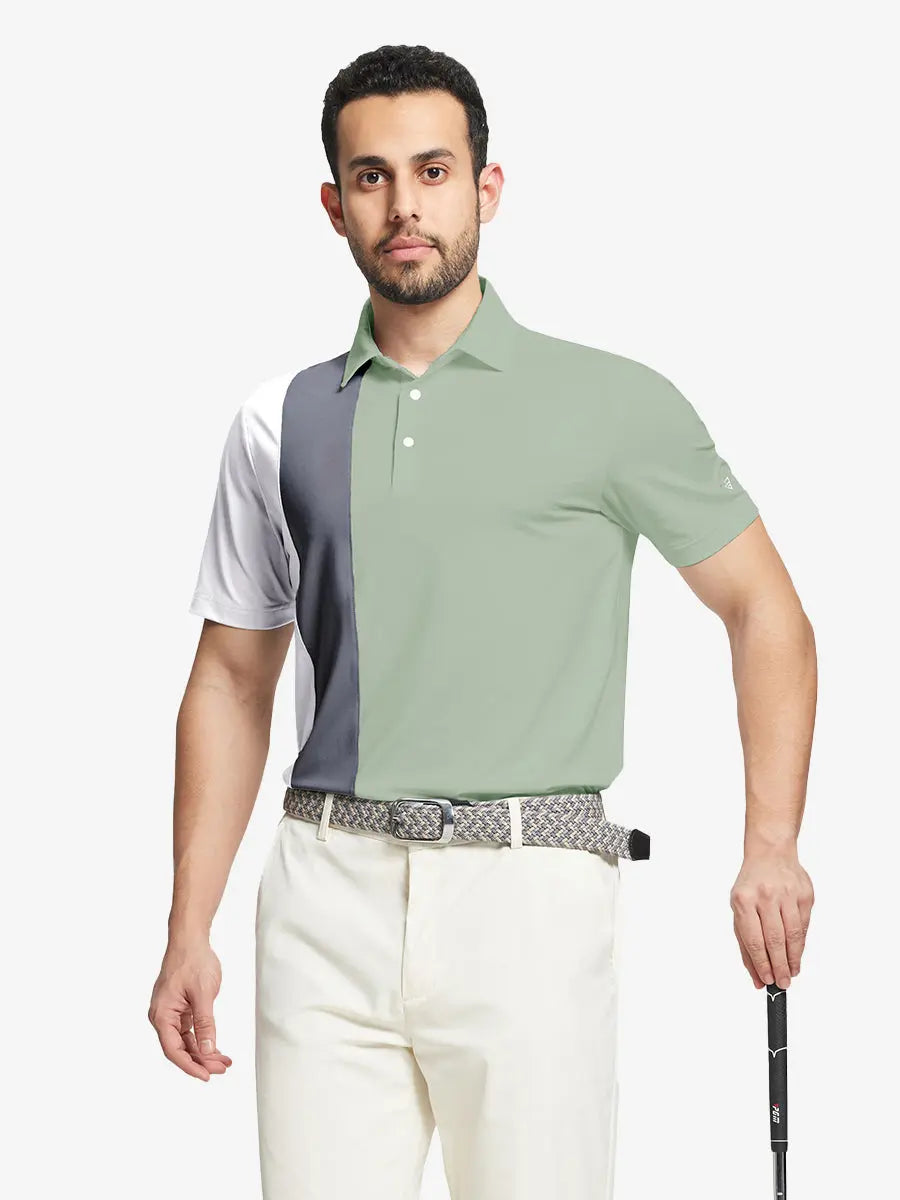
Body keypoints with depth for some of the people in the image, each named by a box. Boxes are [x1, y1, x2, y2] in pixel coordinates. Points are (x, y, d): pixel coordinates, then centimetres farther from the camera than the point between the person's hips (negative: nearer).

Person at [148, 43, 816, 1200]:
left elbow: (761, 606, 8)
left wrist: (771, 844, -5)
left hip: (530, 890, -2)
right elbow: (233, 679, 16)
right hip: (328, 895, 3)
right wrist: (187, 930, 9)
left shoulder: (613, 403, 3)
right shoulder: (280, 423, 12)